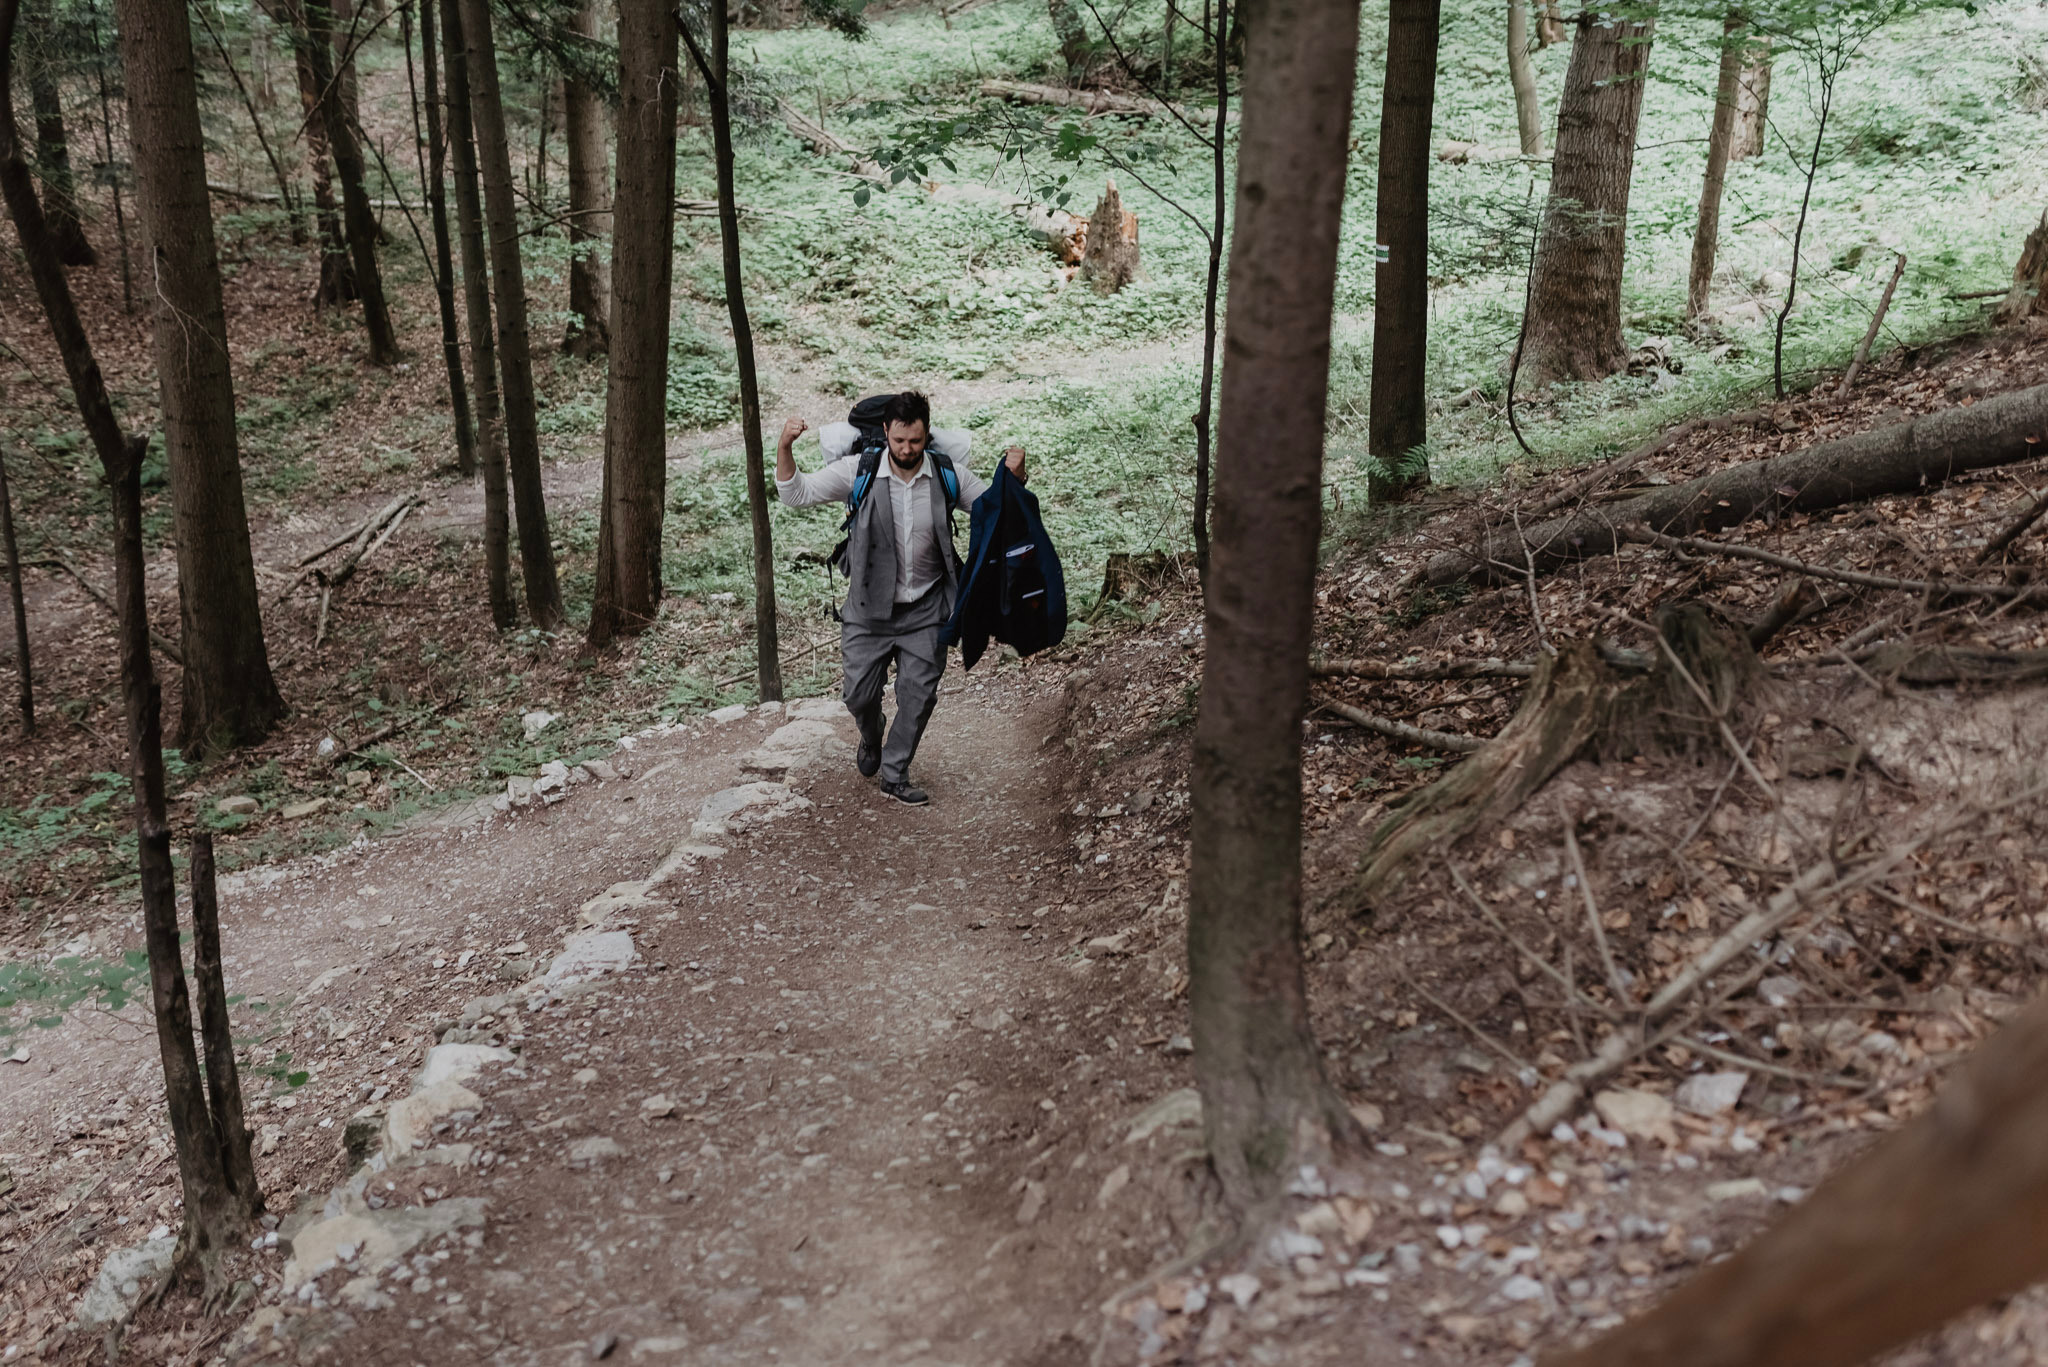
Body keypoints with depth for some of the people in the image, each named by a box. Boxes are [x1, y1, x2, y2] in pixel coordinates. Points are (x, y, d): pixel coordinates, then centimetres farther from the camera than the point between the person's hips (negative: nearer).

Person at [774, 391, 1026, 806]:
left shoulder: (948, 475, -8)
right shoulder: (859, 471, -12)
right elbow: (796, 494, -10)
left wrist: (1014, 477, -18)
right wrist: (785, 448, -27)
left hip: (925, 611, 1)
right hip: (869, 608, -1)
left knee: (919, 696, 4)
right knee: (860, 694, 8)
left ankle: (895, 774, 23)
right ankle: (871, 741, 43)